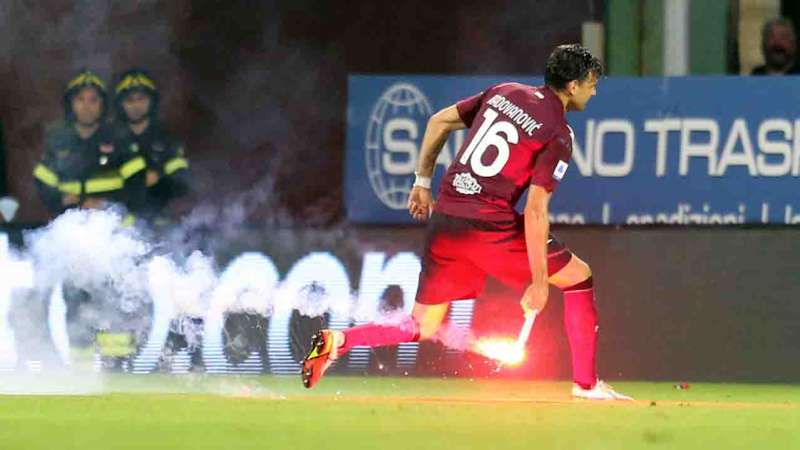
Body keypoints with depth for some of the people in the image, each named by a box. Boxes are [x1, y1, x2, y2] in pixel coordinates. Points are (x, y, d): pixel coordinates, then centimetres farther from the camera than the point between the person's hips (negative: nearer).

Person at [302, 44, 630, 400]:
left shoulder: (505, 92, 13)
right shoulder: (559, 134, -7)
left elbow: (439, 121, 16)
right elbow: (535, 210, -13)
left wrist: (423, 182, 23)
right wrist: (538, 283, -12)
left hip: (444, 219, 6)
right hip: (489, 224, -6)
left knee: (423, 328, 15)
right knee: (578, 276, 11)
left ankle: (337, 341, -3)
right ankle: (586, 383, 9)